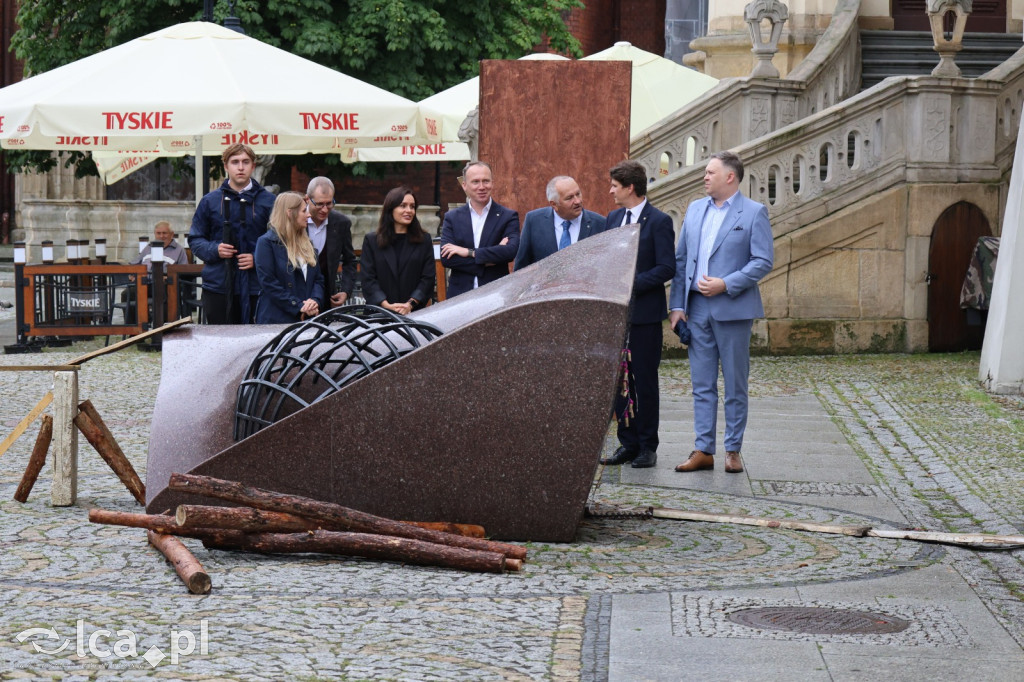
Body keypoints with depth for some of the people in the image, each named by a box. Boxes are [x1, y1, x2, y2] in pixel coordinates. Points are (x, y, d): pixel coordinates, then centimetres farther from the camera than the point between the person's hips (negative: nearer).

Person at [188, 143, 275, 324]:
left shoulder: (268, 201, 6)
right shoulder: (210, 201, 9)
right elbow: (195, 239, 13)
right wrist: (214, 250, -8)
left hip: (255, 287, -1)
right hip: (218, 287, 1)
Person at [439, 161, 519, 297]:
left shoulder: (508, 217, 4)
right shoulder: (452, 218, 9)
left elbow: (511, 251, -11)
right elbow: (446, 258, -2)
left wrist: (469, 252, -11)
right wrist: (487, 262, -10)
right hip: (460, 294, 1)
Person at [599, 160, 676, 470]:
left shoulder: (659, 221, -8)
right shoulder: (613, 218, 13)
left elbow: (667, 268, -13)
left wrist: (632, 283, -19)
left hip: (645, 314, -7)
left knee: (644, 381, 0)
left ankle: (647, 447, 9)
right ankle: (628, 444, 16)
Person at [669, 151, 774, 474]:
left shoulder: (754, 213, -3)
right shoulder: (695, 209, 13)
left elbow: (763, 261, -8)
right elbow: (680, 260, 13)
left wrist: (726, 284, -17)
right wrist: (677, 305, 5)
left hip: (732, 310, -5)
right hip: (697, 309, 5)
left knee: (735, 384, 4)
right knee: (702, 384, 6)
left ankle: (733, 451, 12)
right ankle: (703, 450, 10)